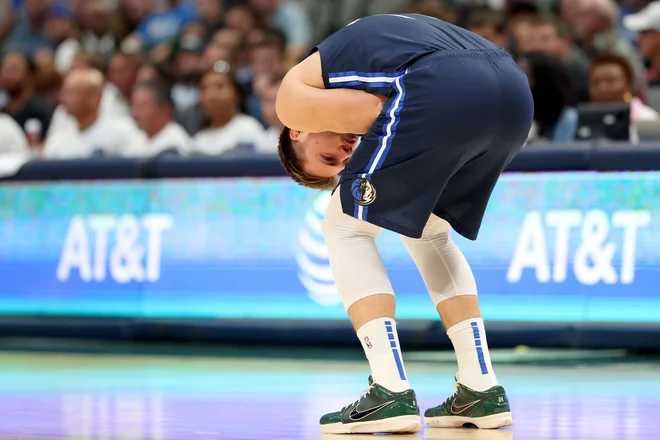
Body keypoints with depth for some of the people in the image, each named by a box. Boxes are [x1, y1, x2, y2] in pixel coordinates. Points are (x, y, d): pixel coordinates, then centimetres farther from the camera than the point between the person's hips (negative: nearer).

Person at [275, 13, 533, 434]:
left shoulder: (293, 97, 20)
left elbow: (372, 111, 4)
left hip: (443, 93, -7)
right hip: (514, 89, 8)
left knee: (346, 229, 12)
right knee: (429, 232, 28)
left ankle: (392, 392, 0)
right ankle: (482, 387, 22)